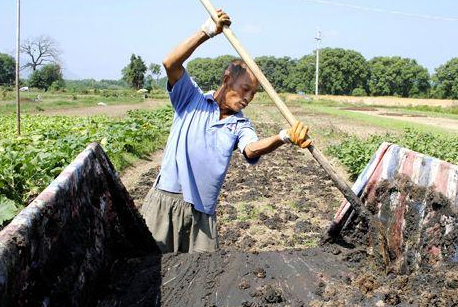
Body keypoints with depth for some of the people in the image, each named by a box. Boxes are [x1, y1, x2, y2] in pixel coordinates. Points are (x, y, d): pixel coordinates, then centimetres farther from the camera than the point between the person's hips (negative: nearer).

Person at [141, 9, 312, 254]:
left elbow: (252, 149, -15)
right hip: (166, 199, -2)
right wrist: (206, 32, -17)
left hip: (202, 212, 3)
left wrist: (284, 137, -36)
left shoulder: (240, 125, 8)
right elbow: (170, 64, -11)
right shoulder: (192, 99, 5)